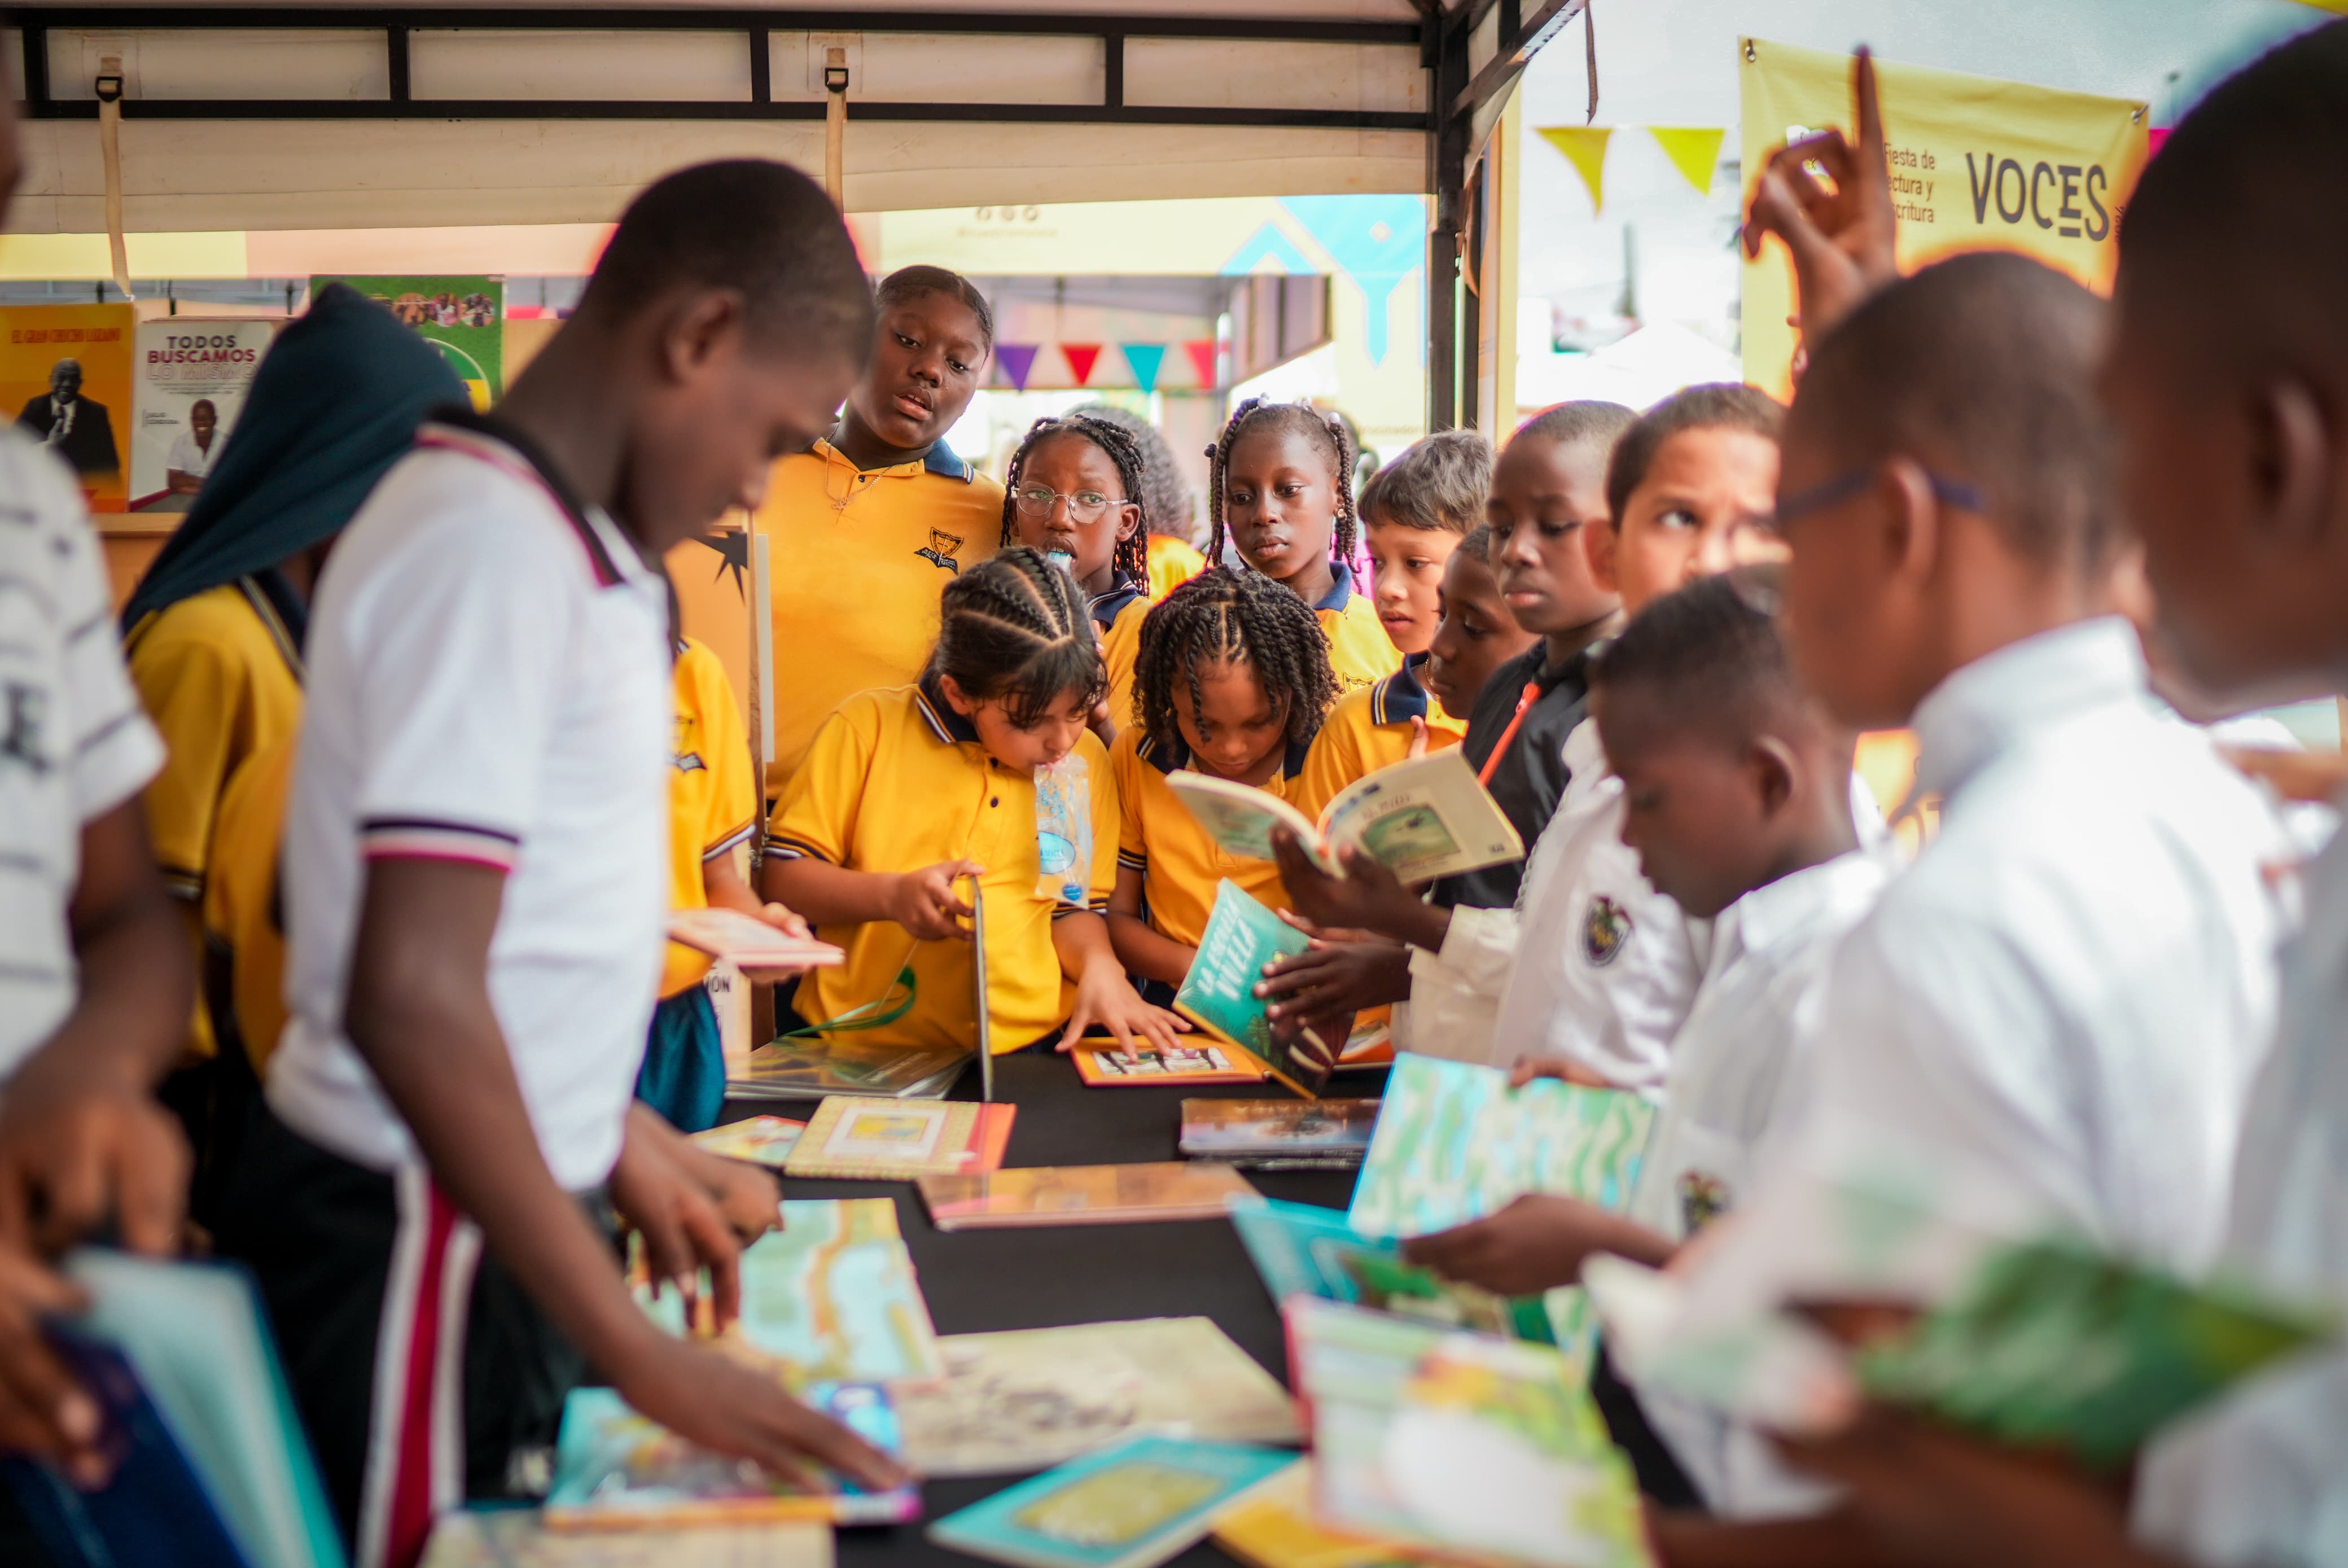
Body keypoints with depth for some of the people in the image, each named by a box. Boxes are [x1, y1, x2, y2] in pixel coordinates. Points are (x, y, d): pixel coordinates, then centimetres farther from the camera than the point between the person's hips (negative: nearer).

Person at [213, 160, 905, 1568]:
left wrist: (616, 1137, 20)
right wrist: (646, 1356, -24)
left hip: (508, 1204, 9)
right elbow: (413, 996, -25)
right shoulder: (492, 548, -20)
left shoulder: (563, 543, 10)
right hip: (420, 1241, -9)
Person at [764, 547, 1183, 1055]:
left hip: (1029, 1050, 2)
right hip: (863, 1050, -2)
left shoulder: (1086, 759, 9)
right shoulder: (869, 726, -1)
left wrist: (1099, 967, -6)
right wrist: (892, 895, -15)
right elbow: (781, 876, 1)